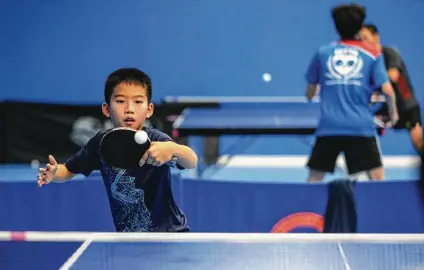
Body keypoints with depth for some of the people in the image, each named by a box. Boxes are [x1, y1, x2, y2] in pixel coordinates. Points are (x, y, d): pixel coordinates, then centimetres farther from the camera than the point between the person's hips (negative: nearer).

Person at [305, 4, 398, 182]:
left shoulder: (322, 53, 7)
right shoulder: (372, 55, 3)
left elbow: (310, 93, 13)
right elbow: (387, 90, -5)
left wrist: (310, 96, 36)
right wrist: (393, 113, 13)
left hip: (328, 127, 2)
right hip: (361, 127, -1)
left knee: (314, 179, 10)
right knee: (377, 179, 2)